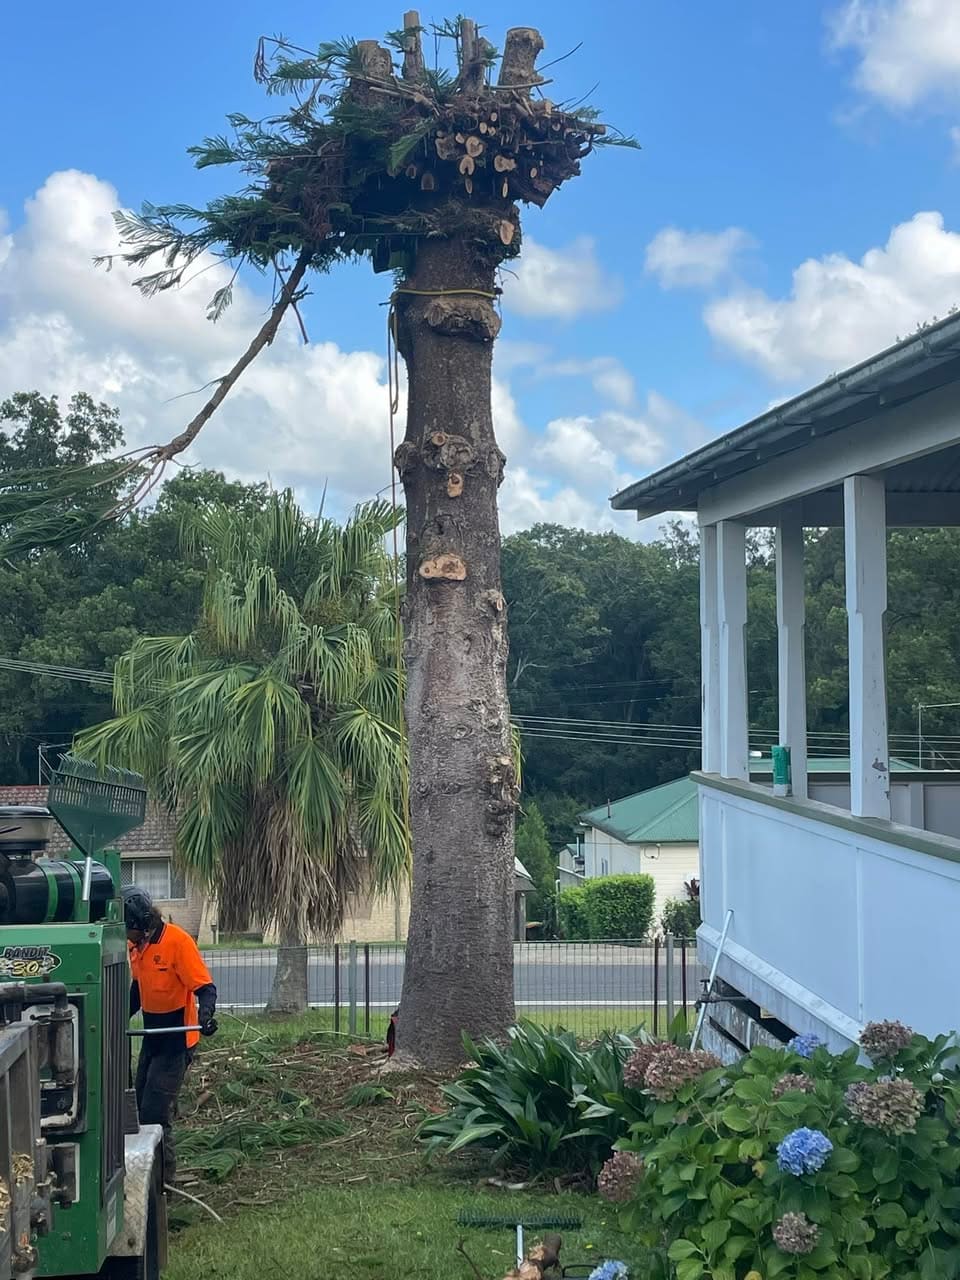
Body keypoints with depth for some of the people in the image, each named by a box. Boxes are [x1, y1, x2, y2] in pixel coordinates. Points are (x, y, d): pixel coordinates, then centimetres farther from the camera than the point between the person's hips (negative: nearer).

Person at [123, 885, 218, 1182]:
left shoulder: (178, 941, -21)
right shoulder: (136, 944, 3)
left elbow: (205, 988, -23)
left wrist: (205, 1015, -40)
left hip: (176, 1040, -8)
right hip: (152, 1036, 8)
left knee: (155, 1111, -9)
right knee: (141, 1106, 14)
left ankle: (164, 1175, 3)